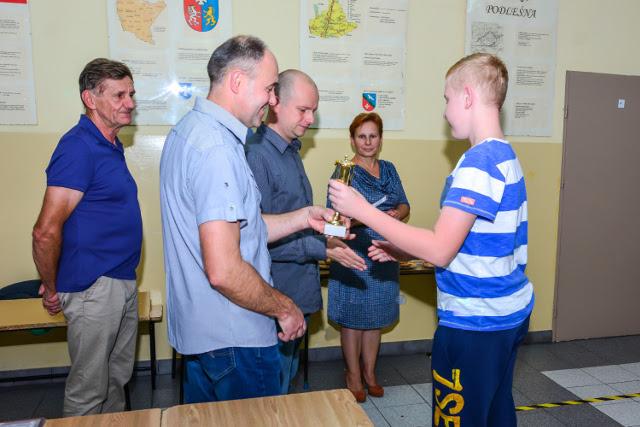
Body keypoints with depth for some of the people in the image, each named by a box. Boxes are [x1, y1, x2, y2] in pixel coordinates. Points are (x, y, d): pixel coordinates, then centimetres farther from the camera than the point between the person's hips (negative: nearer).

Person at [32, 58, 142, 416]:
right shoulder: (79, 148, -18)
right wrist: (52, 290, -10)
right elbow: (46, 231, -23)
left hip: (123, 282, 9)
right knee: (89, 389, 8)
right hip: (94, 288, -8)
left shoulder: (111, 145, 10)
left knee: (117, 379, 22)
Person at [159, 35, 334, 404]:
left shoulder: (190, 129, 9)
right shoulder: (218, 147, -24)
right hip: (235, 339, -10)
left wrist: (304, 217, 8)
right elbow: (224, 270, -29)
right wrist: (285, 309, -13)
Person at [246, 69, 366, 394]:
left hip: (300, 293, 9)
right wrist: (322, 248, -22)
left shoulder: (292, 151, 11)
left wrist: (328, 228, 11)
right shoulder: (257, 154, -20)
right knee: (273, 391, 7)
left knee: (288, 378, 24)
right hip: (276, 294, -9)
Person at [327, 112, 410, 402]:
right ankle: (353, 375, 24)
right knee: (353, 317, 6)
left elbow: (405, 205, 11)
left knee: (376, 316, 15)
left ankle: (369, 372, 33)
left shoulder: (388, 169, 10)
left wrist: (397, 213, -11)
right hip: (354, 254, -5)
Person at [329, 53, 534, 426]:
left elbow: (440, 250, -25)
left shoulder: (478, 162, -21)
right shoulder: (507, 156, 9)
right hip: (509, 313, 10)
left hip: (474, 323, -9)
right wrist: (401, 251, 9)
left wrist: (362, 209, -21)